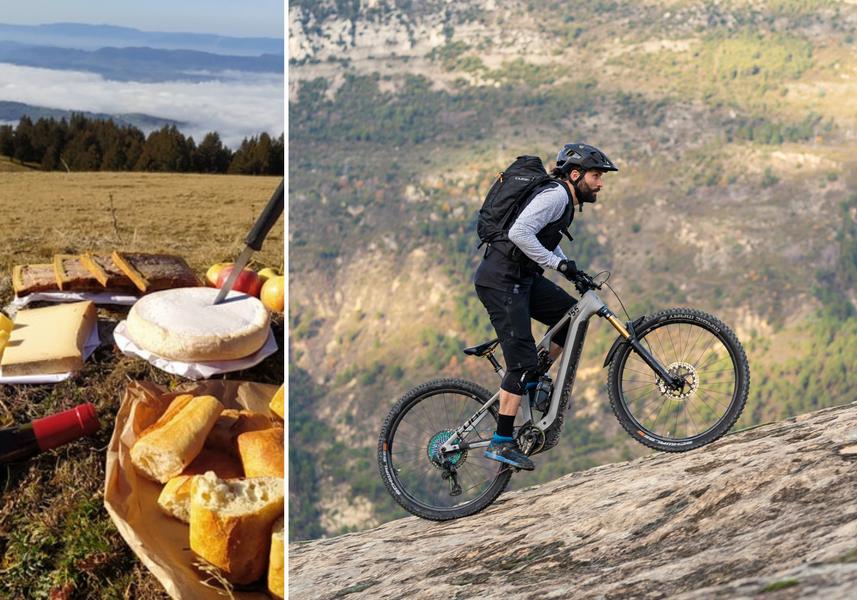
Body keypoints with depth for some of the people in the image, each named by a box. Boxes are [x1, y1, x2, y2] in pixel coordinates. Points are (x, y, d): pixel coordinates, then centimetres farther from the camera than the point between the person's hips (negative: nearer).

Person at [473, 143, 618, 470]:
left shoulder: (565, 200, 17)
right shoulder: (555, 194, -14)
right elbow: (519, 232, -28)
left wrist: (573, 270, 19)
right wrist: (559, 263, -24)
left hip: (523, 277, 10)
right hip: (501, 280, -10)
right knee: (523, 361, -10)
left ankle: (532, 382, 15)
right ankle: (501, 443, -4)